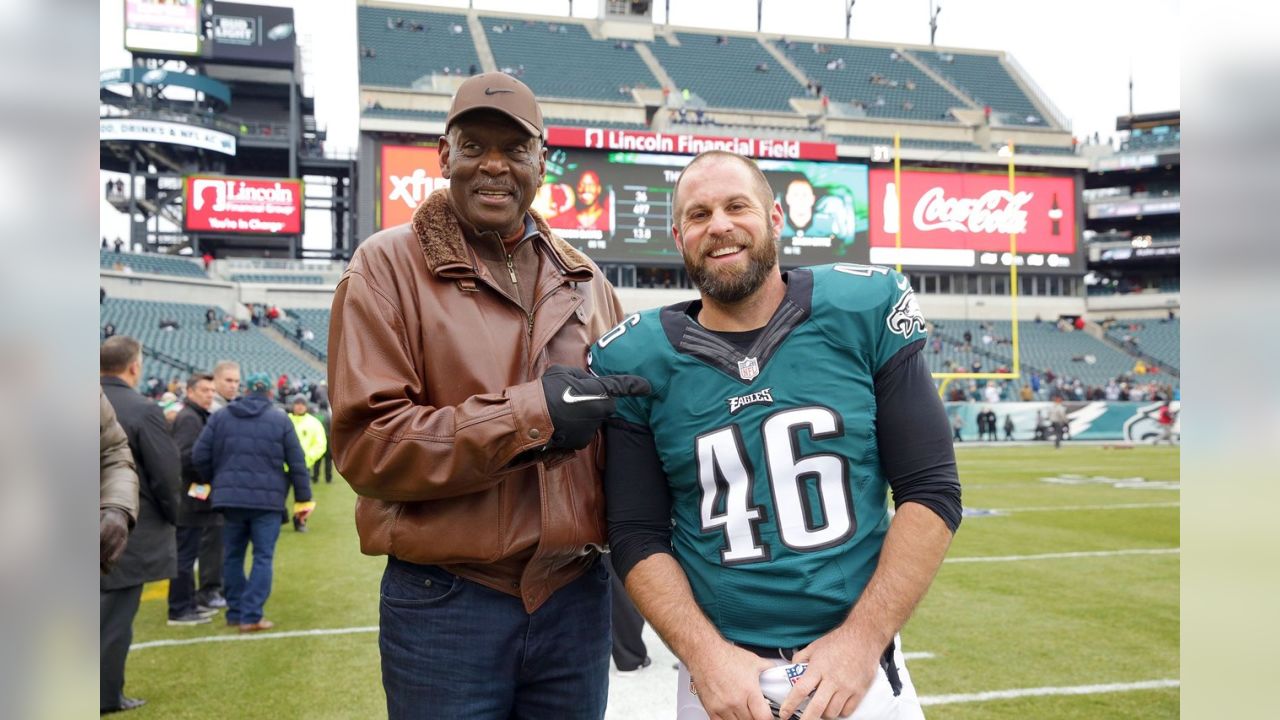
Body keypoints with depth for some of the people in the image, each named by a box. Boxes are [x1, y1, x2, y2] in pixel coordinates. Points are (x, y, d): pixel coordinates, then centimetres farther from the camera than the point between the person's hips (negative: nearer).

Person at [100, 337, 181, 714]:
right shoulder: (143, 410, -17)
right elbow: (166, 473, -16)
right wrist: (172, 515, 1)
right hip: (130, 528, -6)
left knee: (106, 610, 17)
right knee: (117, 615, 4)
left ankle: (104, 690, 26)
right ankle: (106, 696, 13)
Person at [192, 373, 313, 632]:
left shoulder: (220, 416, 8)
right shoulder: (280, 419, 2)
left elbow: (199, 456, 4)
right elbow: (297, 463, -1)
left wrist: (215, 483, 21)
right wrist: (303, 499, 6)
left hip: (230, 497, 3)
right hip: (268, 499, -2)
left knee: (232, 556, 15)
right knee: (263, 557, 2)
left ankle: (235, 612, 21)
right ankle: (251, 615, -2)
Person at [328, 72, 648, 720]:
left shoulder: (584, 280, 10)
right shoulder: (388, 266, -4)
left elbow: (621, 412, 18)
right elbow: (366, 442, -13)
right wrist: (529, 413, -18)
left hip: (577, 596, 4)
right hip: (443, 604, -4)